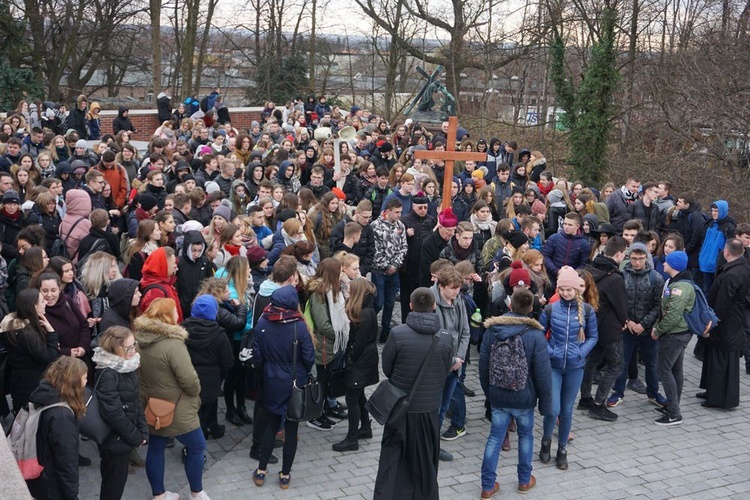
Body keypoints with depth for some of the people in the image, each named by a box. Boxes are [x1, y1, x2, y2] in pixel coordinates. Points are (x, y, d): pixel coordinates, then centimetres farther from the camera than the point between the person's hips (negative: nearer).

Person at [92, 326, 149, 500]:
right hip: (114, 439, -8)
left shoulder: (128, 368, 4)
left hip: (124, 437, 8)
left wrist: (143, 432, 1)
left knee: (119, 479, 20)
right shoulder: (108, 374, -23)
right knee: (113, 485, 5)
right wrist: (136, 437, -16)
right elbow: (112, 412, -26)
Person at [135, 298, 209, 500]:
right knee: (197, 447, 11)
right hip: (176, 410, -7)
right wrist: (195, 393, -4)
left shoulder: (139, 339, -2)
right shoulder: (172, 343, -25)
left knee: (155, 448, 16)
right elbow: (189, 379, -24)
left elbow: (140, 373, 9)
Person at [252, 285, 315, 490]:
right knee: (291, 427, 11)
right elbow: (309, 357, -13)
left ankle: (261, 471, 24)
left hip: (272, 382, 3)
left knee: (271, 424, 19)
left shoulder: (262, 324, -12)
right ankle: (285, 475, 20)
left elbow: (257, 357, -5)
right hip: (295, 382, -2)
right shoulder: (299, 326, -19)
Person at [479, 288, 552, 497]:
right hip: (524, 397, -2)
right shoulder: (535, 335, -17)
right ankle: (524, 480, 31)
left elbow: (483, 365, 2)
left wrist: (488, 391, 16)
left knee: (495, 437, 11)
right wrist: (545, 403, -4)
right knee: (526, 435, 19)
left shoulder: (492, 330, -7)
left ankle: (488, 485, 14)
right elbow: (543, 374, -15)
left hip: (498, 396, 2)